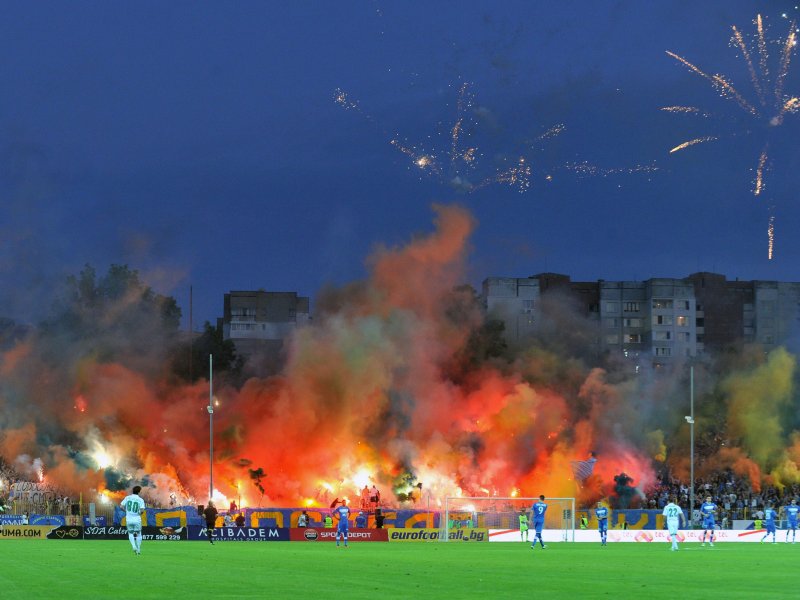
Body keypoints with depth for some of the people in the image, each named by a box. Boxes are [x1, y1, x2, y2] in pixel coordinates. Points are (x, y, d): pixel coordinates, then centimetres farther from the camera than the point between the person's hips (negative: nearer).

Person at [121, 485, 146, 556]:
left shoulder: (127, 498, 0)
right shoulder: (140, 500, -6)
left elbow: (121, 506, -6)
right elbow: (142, 510, -17)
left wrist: (126, 511, 11)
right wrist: (140, 513, 5)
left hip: (128, 519, 1)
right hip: (137, 520, -1)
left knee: (130, 534, 17)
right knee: (138, 534, 17)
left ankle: (134, 546, -5)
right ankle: (138, 550, 17)